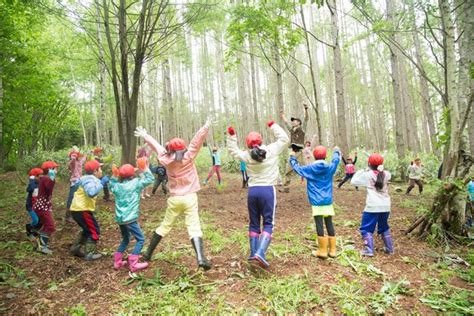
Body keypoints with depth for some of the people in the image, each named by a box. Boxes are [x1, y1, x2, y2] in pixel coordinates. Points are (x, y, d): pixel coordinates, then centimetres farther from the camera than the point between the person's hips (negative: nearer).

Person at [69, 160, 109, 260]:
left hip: (77, 209, 10)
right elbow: (91, 193, -34)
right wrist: (101, 183, -27)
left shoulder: (89, 179, 15)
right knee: (94, 230, 1)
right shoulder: (90, 179, -17)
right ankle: (90, 254, 5)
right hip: (82, 210, -10)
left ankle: (75, 248, 28)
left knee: (88, 230, 24)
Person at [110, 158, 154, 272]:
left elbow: (111, 187, 31)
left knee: (125, 239, 25)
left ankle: (117, 262, 25)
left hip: (120, 218, 7)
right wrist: (145, 169, -2)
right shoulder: (135, 183, -8)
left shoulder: (117, 185, 7)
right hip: (130, 218, -7)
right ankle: (133, 264, -2)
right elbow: (150, 179, -7)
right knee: (140, 239, 3)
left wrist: (114, 176, 25)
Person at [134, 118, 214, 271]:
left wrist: (145, 136, 25)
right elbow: (196, 141, -13)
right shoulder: (188, 157, -9)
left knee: (165, 225, 17)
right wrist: (206, 127, -10)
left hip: (174, 199, 3)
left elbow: (157, 146, 12)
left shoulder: (166, 160, -1)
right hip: (190, 198, -3)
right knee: (194, 227, -8)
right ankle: (201, 258, -21)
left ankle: (148, 253, 28)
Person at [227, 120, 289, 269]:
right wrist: (273, 125, 17)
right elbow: (284, 139, 11)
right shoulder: (271, 150, -2)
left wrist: (231, 136, 22)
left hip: (252, 191, 3)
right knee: (268, 223, 1)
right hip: (268, 190, -2)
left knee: (253, 223, 14)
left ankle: (253, 254, 19)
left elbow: (233, 150, 20)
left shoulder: (247, 155, 2)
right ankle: (260, 253, -15)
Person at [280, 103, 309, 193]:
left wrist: (306, 109, -22)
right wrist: (282, 114, 40)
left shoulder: (302, 128, 2)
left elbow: (306, 118, -10)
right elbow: (286, 121, 31)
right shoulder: (291, 129, 17)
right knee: (288, 171, 9)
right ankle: (286, 187, 18)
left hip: (300, 152, -7)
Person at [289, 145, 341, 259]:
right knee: (329, 224, 10)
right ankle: (332, 250, 17)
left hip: (316, 202, -3)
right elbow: (336, 160, 23)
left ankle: (323, 251, 4)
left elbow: (296, 167, 11)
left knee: (319, 225, 0)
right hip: (328, 201, 3)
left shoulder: (309, 169, -4)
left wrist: (292, 158, 29)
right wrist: (336, 151, 43)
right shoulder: (330, 167, 1)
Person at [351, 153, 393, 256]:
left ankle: (369, 250, -5)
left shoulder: (368, 175, -7)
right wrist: (381, 168, 19)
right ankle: (389, 248, 29)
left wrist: (360, 172, 12)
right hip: (385, 206, 6)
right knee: (384, 227, 24)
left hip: (373, 206, -5)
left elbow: (353, 181, 0)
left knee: (367, 228, 2)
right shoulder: (386, 174, 5)